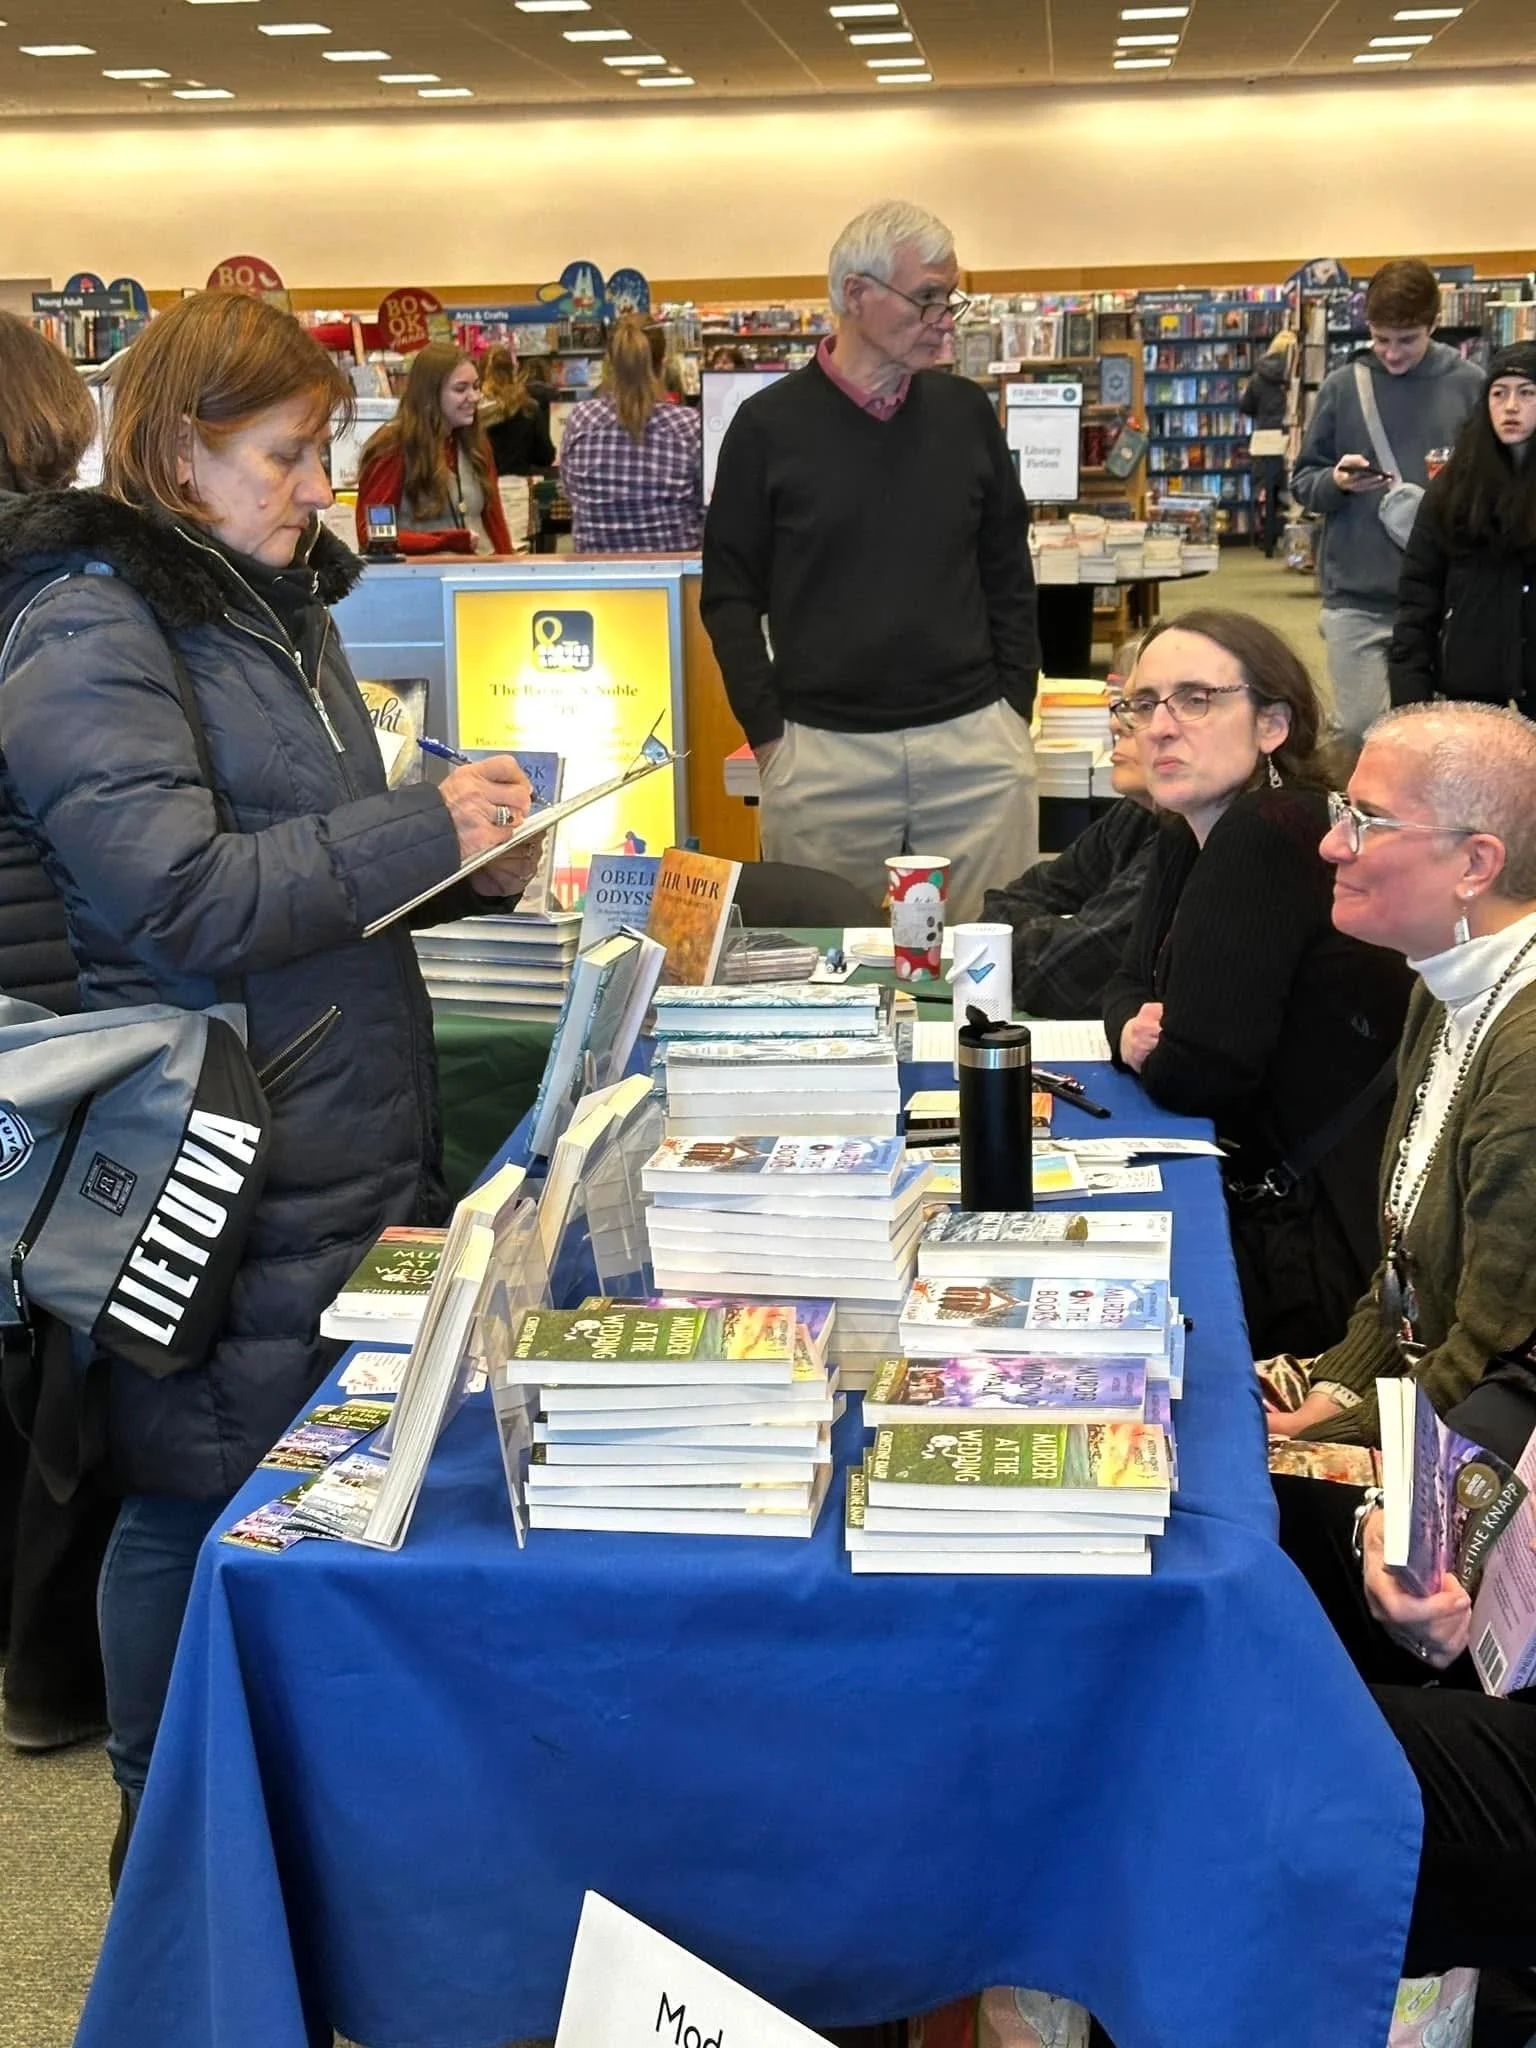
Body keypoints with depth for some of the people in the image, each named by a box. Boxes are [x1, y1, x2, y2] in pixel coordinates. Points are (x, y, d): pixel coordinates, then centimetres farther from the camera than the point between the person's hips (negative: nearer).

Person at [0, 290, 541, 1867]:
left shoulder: (276, 599, 13)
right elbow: (182, 899, -22)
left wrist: (467, 865, 4)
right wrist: (424, 825, -20)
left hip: (355, 1141, 8)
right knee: (201, 1502, 6)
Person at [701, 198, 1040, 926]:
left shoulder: (967, 413, 7)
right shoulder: (769, 426, -1)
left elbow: (1008, 573, 14)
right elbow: (730, 594, 2)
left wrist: (1014, 706, 7)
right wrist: (768, 735, -4)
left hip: (976, 746, 2)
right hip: (820, 755, -2)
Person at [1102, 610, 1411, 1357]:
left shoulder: (1273, 841, -23)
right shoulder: (1190, 839, 7)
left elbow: (1196, 1072, -25)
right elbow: (1130, 983, 17)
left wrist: (1154, 1050, -2)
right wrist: (1134, 1028, -7)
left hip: (1317, 1254, -9)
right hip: (1256, 1204, 9)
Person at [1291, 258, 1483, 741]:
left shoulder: (1468, 386, 2)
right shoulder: (1343, 386, 4)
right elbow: (1303, 482, 7)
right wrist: (1336, 482, -14)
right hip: (1356, 597, 0)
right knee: (1358, 732, 1)